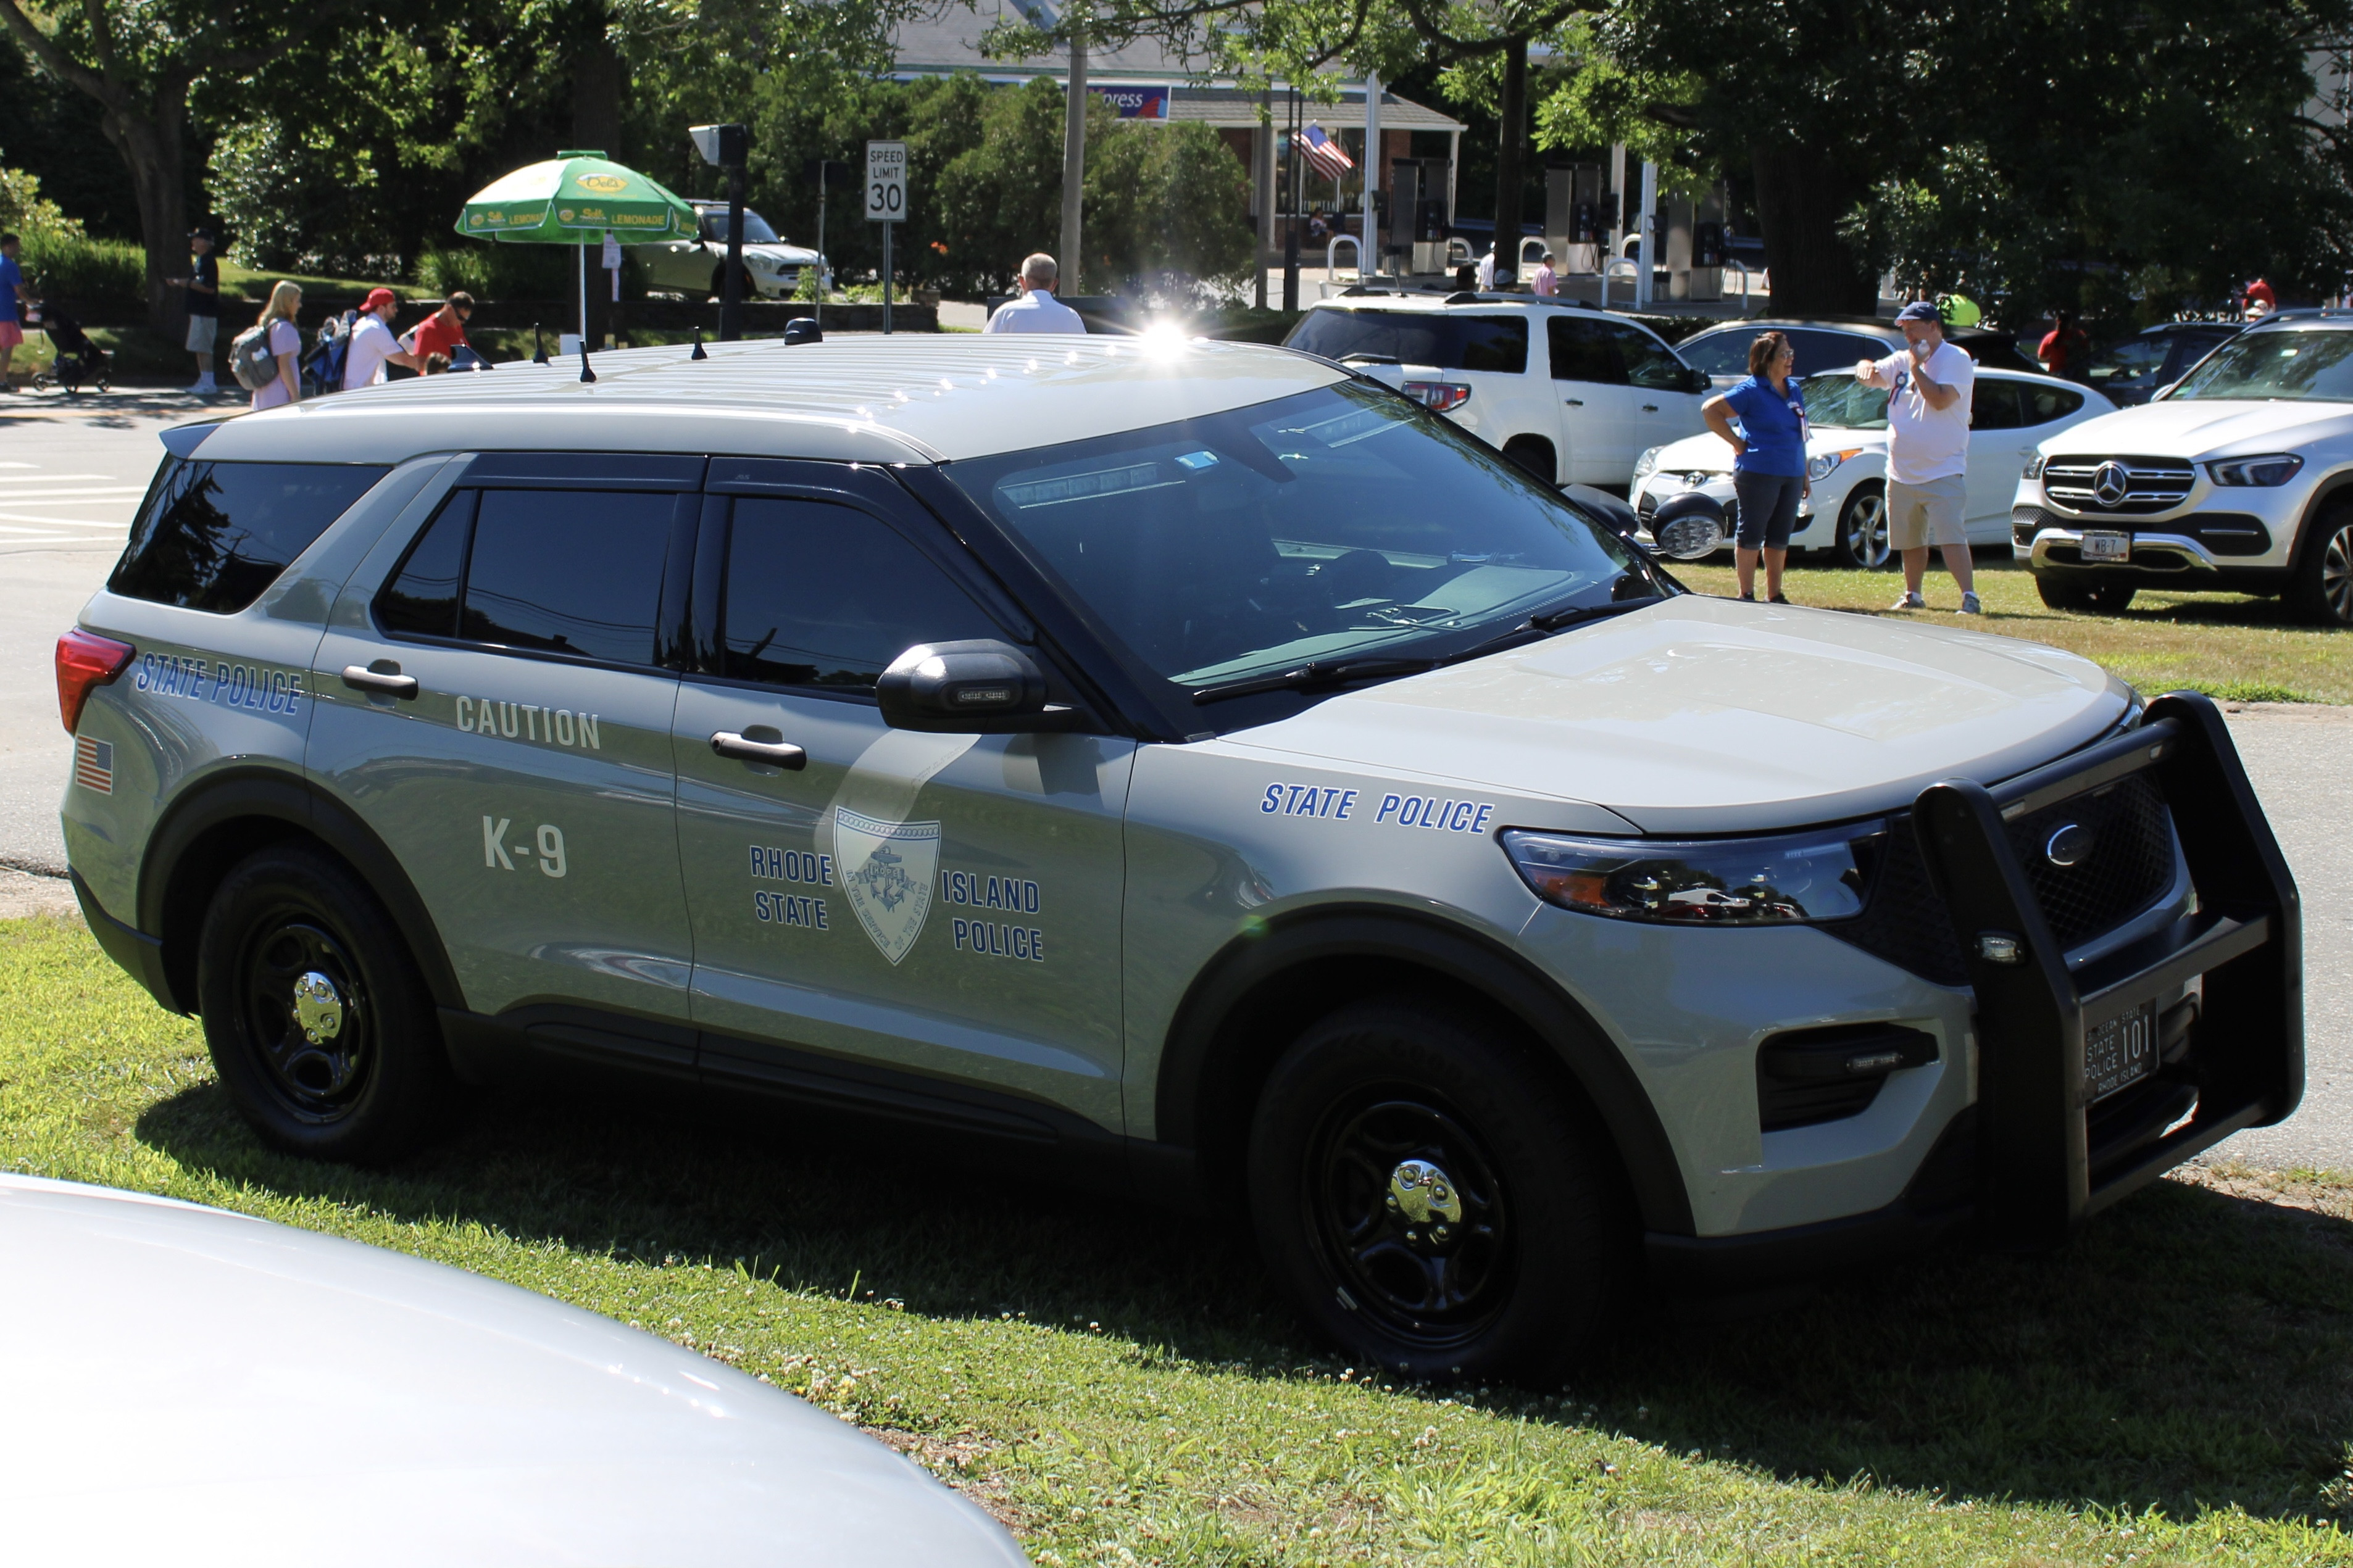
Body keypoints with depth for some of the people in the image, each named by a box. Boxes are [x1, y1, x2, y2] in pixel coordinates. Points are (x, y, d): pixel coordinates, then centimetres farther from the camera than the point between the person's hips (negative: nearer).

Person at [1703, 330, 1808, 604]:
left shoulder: (1794, 391, 14)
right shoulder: (1752, 390, -8)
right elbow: (1710, 410, -12)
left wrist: (1805, 475, 18)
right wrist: (1736, 442, -10)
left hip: (1791, 475, 7)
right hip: (1759, 473, -7)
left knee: (1780, 537, 11)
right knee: (1751, 534, -2)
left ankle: (1775, 595, 18)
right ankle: (1747, 595, 1)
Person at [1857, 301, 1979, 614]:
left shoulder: (1956, 359, -8)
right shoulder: (1901, 361, 14)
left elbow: (1941, 399, -21)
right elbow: (1870, 375, 13)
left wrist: (1916, 368, -15)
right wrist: (1866, 367, -10)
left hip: (1943, 472, -7)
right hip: (1902, 473, 7)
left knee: (1952, 536, -17)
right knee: (1910, 541, 17)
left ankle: (1970, 597, -22)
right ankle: (1913, 595, 32)